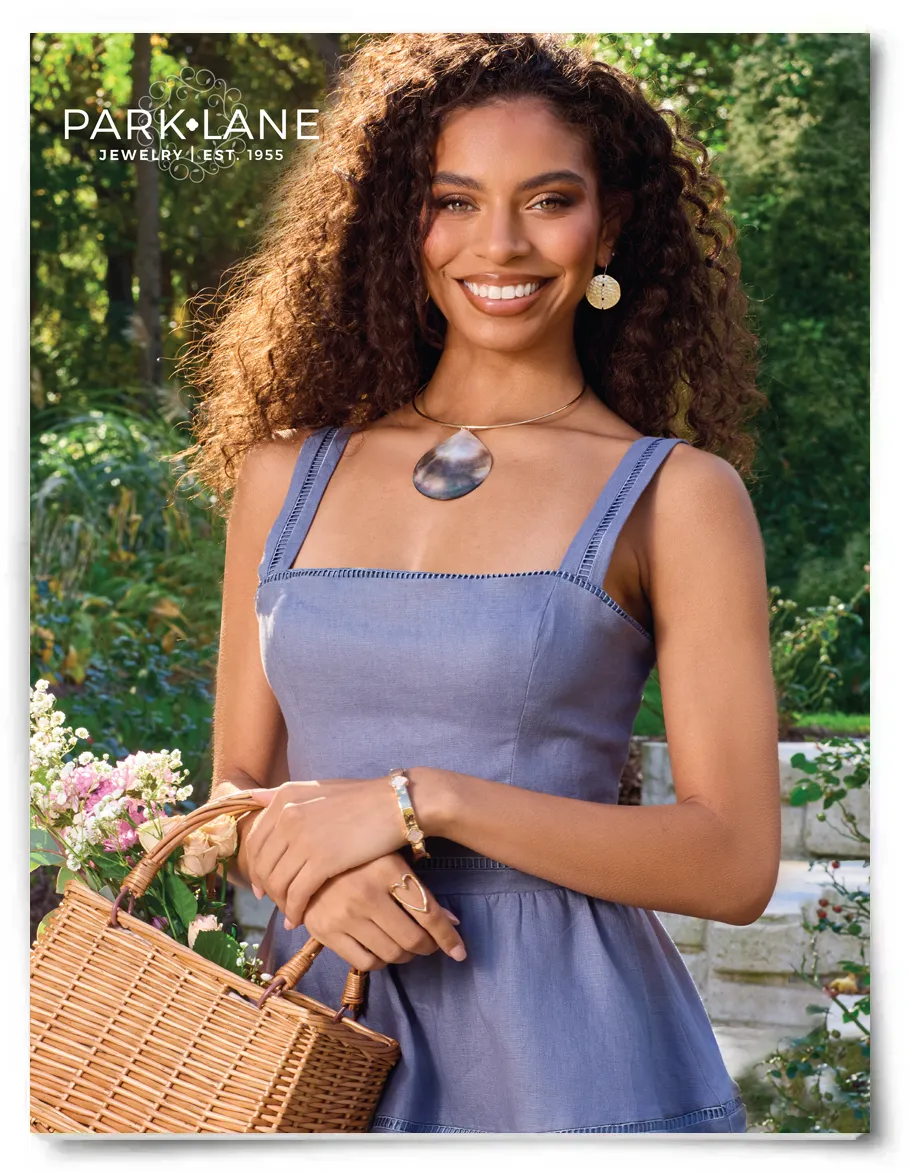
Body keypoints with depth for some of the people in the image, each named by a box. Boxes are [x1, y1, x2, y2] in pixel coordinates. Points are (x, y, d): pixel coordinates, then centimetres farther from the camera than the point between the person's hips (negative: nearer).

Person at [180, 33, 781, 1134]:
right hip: (317, 1028, 3)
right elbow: (238, 782, 10)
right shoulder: (287, 472, 5)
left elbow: (735, 862, -10)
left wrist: (422, 801, -17)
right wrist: (312, 868, -12)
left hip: (565, 1046, -3)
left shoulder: (675, 496, -5)